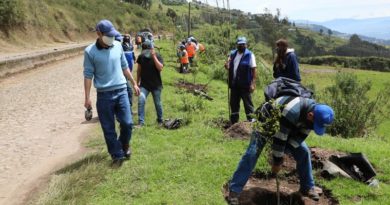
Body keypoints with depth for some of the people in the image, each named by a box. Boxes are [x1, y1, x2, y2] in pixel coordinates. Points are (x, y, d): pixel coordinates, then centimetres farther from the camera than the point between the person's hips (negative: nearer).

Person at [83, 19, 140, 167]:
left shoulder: (118, 46, 4)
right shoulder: (90, 52, -6)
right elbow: (88, 75, -5)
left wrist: (134, 84, 17)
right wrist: (87, 98, -8)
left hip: (121, 91, 3)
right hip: (104, 95, -2)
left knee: (127, 123, 2)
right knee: (109, 129, 4)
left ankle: (124, 145, 31)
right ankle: (117, 155, 19)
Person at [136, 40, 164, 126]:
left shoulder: (157, 56, -9)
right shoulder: (141, 57, 0)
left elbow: (160, 68, -24)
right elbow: (139, 70, 11)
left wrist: (154, 56, -28)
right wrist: (137, 82, 14)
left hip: (156, 85, -1)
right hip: (144, 84, 2)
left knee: (157, 103, 8)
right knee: (141, 101, -17)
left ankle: (160, 120, 29)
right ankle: (141, 122, -12)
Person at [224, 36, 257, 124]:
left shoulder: (249, 55, -7)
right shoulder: (233, 54, 10)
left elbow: (253, 70, -10)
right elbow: (229, 66, 21)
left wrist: (253, 83, -16)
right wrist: (227, 66, -4)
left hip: (245, 85, -6)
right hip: (234, 84, 6)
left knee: (248, 103, 0)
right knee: (234, 103, 14)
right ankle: (234, 122, 26)